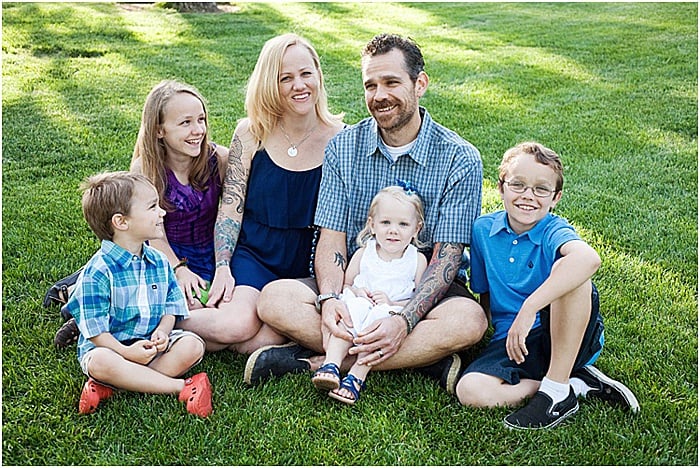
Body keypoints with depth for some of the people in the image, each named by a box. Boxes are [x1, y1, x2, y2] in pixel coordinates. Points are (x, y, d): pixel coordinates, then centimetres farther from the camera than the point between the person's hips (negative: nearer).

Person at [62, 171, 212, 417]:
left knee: (192, 345, -19)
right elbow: (94, 327, -14)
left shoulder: (159, 261, 4)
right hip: (111, 346, -5)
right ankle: (181, 387, -31)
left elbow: (171, 307, 7)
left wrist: (162, 332, -14)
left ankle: (110, 387, -22)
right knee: (100, 362, -36)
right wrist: (126, 352, -26)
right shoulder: (98, 271, -13)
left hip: (152, 344, 5)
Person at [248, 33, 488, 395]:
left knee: (468, 321, -35)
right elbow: (332, 237, -4)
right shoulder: (343, 148, 0)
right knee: (274, 299, -23)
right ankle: (423, 357, -25)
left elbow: (447, 254, -14)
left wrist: (404, 321, -29)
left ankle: (314, 361, -26)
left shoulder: (460, 158, -9)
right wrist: (330, 299, -24)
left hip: (423, 289, -2)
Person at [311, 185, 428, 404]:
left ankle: (357, 377, -41)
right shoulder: (363, 254, 9)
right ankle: (331, 363, -40)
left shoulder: (417, 260, 5)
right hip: (359, 304, 2)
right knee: (350, 309, -32)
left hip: (393, 312, -2)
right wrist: (355, 292, -9)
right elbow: (345, 284, 14)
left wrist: (392, 303, -14)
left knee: (381, 316, -35)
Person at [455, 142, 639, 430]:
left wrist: (528, 309, -43)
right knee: (470, 390, -25)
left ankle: (557, 389, -20)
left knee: (565, 268, -31)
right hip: (512, 342, 4)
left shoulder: (554, 231, -13)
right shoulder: (483, 229, 3)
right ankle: (580, 383, -8)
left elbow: (589, 258, -39)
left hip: (568, 340, -4)